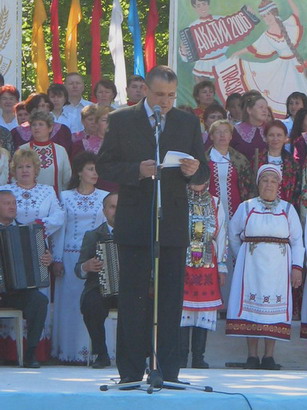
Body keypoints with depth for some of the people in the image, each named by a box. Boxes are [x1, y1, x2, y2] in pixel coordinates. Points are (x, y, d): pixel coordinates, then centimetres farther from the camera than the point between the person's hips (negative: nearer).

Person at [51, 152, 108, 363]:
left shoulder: (104, 197, 9)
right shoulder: (66, 197, 8)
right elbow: (60, 228, 7)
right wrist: (57, 259, 0)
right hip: (70, 256, 0)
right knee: (70, 302, -2)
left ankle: (91, 349, -4)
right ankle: (70, 351, 1)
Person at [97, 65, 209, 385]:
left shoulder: (188, 123, 12)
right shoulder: (120, 120, 5)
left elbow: (203, 173, 12)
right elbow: (104, 167, 0)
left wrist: (194, 171, -12)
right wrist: (137, 170, -16)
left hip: (173, 224, 2)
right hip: (134, 224, -2)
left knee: (171, 299, 2)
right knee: (133, 298, -1)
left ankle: (168, 371, 5)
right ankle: (130, 372, 3)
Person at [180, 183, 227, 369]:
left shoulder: (216, 204, 11)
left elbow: (221, 237, 10)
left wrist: (222, 267, 6)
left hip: (207, 265, 2)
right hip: (182, 263, -2)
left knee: (204, 311, 0)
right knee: (181, 311, -5)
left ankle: (198, 357, 4)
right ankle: (181, 358, -1)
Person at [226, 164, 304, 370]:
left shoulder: (288, 210, 8)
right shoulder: (246, 208, 7)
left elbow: (297, 241, 5)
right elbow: (234, 235, 17)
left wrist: (297, 267, -3)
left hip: (278, 268, 0)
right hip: (252, 267, 0)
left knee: (275, 308, -3)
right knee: (251, 307, -4)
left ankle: (269, 357, 0)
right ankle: (252, 356, 0)